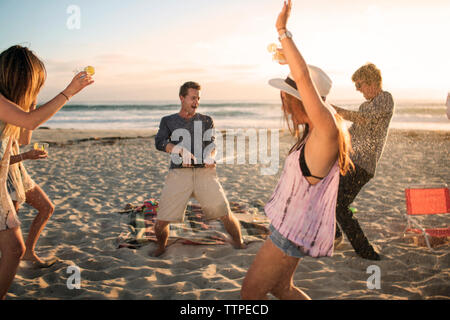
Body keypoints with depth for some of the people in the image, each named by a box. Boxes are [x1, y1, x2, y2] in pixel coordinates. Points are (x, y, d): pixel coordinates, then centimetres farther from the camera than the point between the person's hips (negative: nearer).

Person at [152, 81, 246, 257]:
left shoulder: (206, 120, 18)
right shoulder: (168, 121, 15)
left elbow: (210, 142, 5)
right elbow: (159, 142, -2)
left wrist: (210, 155, -20)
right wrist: (181, 150, -21)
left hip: (204, 172, 1)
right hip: (179, 173, 0)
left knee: (226, 214, -8)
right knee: (161, 221, -6)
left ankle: (239, 244, 14)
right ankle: (161, 248, 22)